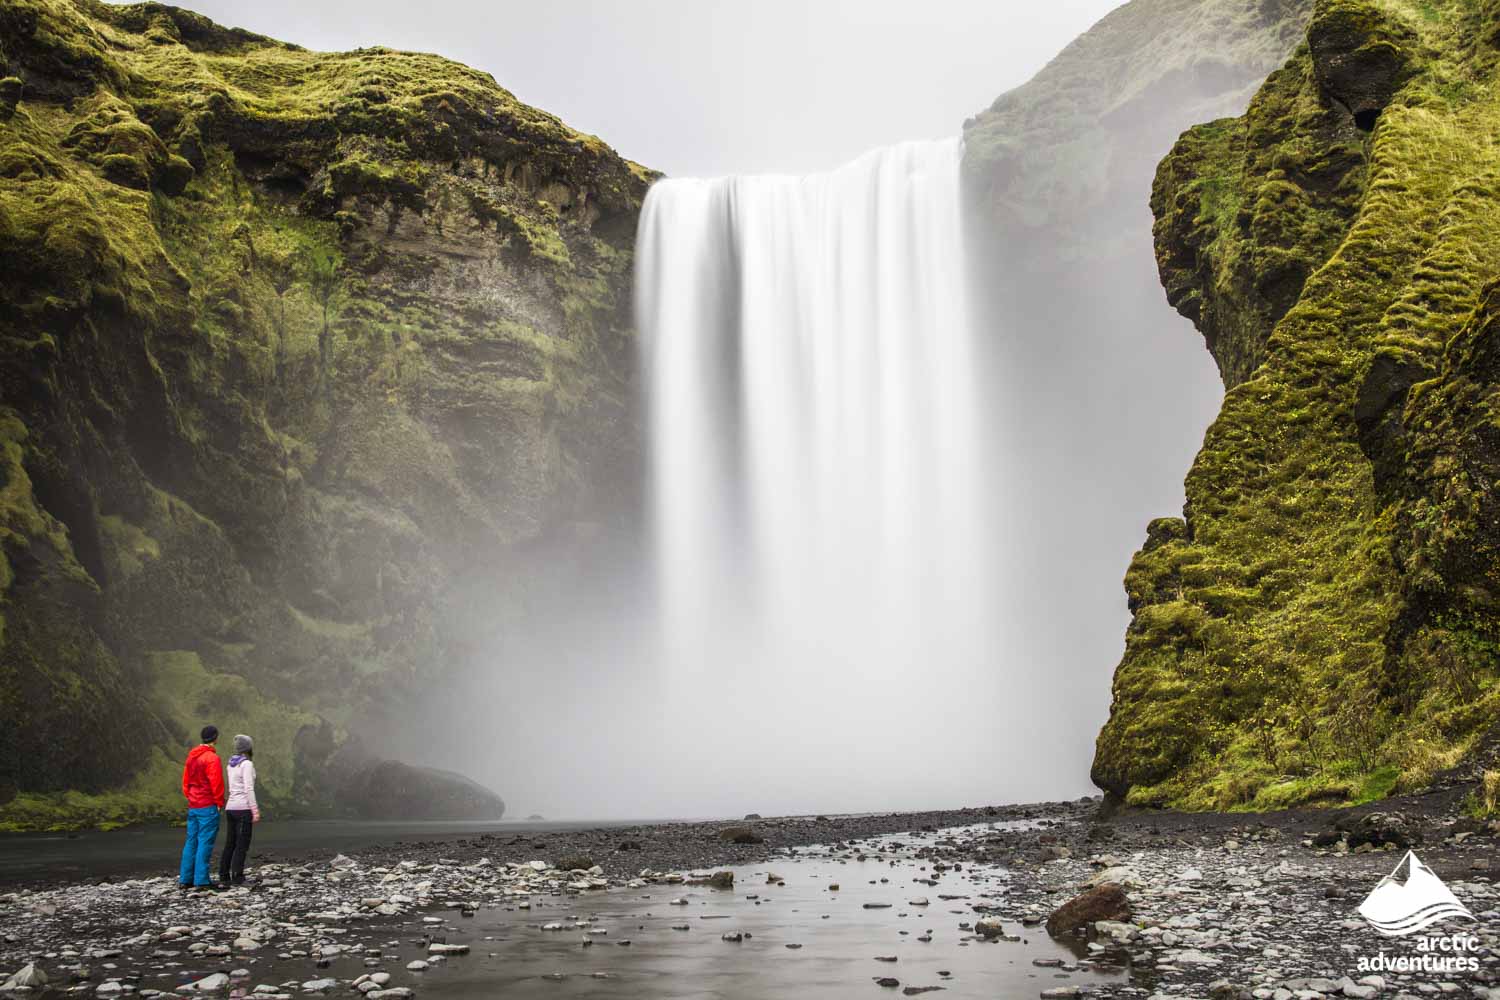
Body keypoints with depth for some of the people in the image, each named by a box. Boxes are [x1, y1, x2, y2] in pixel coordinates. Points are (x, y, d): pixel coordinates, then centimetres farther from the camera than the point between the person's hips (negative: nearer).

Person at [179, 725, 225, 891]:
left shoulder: (191, 757, 12)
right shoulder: (212, 758, -14)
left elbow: (186, 781, 16)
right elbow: (216, 783, -16)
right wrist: (219, 802, -5)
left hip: (192, 807, 8)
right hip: (208, 807, -8)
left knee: (191, 842, 11)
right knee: (205, 842, -5)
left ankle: (185, 879, 13)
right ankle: (201, 880, -6)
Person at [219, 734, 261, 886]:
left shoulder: (231, 764, 14)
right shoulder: (247, 764, -13)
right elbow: (248, 789, -19)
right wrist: (255, 811, -16)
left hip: (231, 808, 8)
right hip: (243, 809, -8)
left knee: (230, 844, 12)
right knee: (242, 845, -2)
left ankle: (224, 877, 11)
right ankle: (237, 878, -2)